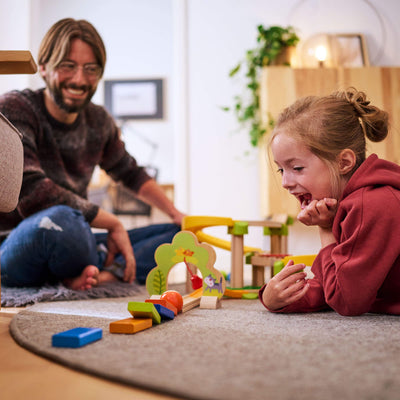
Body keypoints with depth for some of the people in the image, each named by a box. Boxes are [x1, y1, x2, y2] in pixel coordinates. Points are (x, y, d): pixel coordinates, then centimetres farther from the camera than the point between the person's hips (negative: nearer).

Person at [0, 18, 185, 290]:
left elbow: (131, 174, 24)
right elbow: (32, 192, -25)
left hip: (74, 246, 8)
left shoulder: (98, 122, 7)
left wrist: (176, 214, 11)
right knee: (59, 220, -41)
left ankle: (103, 274, -23)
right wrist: (113, 223, -19)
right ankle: (111, 270, -13)